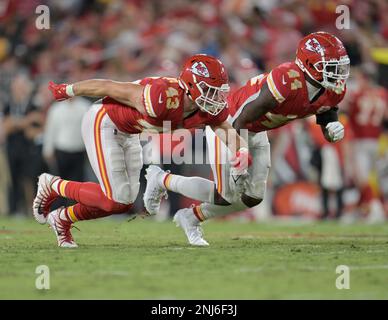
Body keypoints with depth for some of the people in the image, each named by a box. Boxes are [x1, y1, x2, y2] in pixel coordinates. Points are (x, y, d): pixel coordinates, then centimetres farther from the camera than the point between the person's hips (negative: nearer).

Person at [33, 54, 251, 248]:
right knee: (116, 200, -13)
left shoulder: (211, 110, -16)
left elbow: (232, 134, -3)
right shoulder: (163, 99, -37)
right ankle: (53, 186, 8)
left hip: (128, 134, 8)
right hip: (103, 124, -8)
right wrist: (67, 91, -12)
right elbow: (108, 87, -26)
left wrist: (242, 150, -28)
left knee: (124, 202, 8)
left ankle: (62, 219, 29)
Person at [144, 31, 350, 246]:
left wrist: (333, 129, -24)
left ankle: (190, 218, 26)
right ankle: (162, 180, 14)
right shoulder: (288, 81, -38)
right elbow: (242, 120, -32)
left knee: (253, 197, 5)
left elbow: (327, 122, 2)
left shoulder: (334, 90, -14)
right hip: (228, 123, -8)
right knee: (226, 195, -9)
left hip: (256, 132, 8)